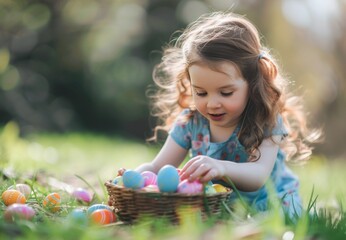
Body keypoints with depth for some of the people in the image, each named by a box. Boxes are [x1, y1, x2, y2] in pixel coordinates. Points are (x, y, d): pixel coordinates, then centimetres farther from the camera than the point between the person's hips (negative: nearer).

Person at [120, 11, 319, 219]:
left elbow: (259, 175, -34)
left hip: (269, 204, -4)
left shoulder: (265, 122, -19)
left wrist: (221, 168, -56)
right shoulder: (190, 122, -7)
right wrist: (136, 175, -30)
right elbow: (157, 168, -5)